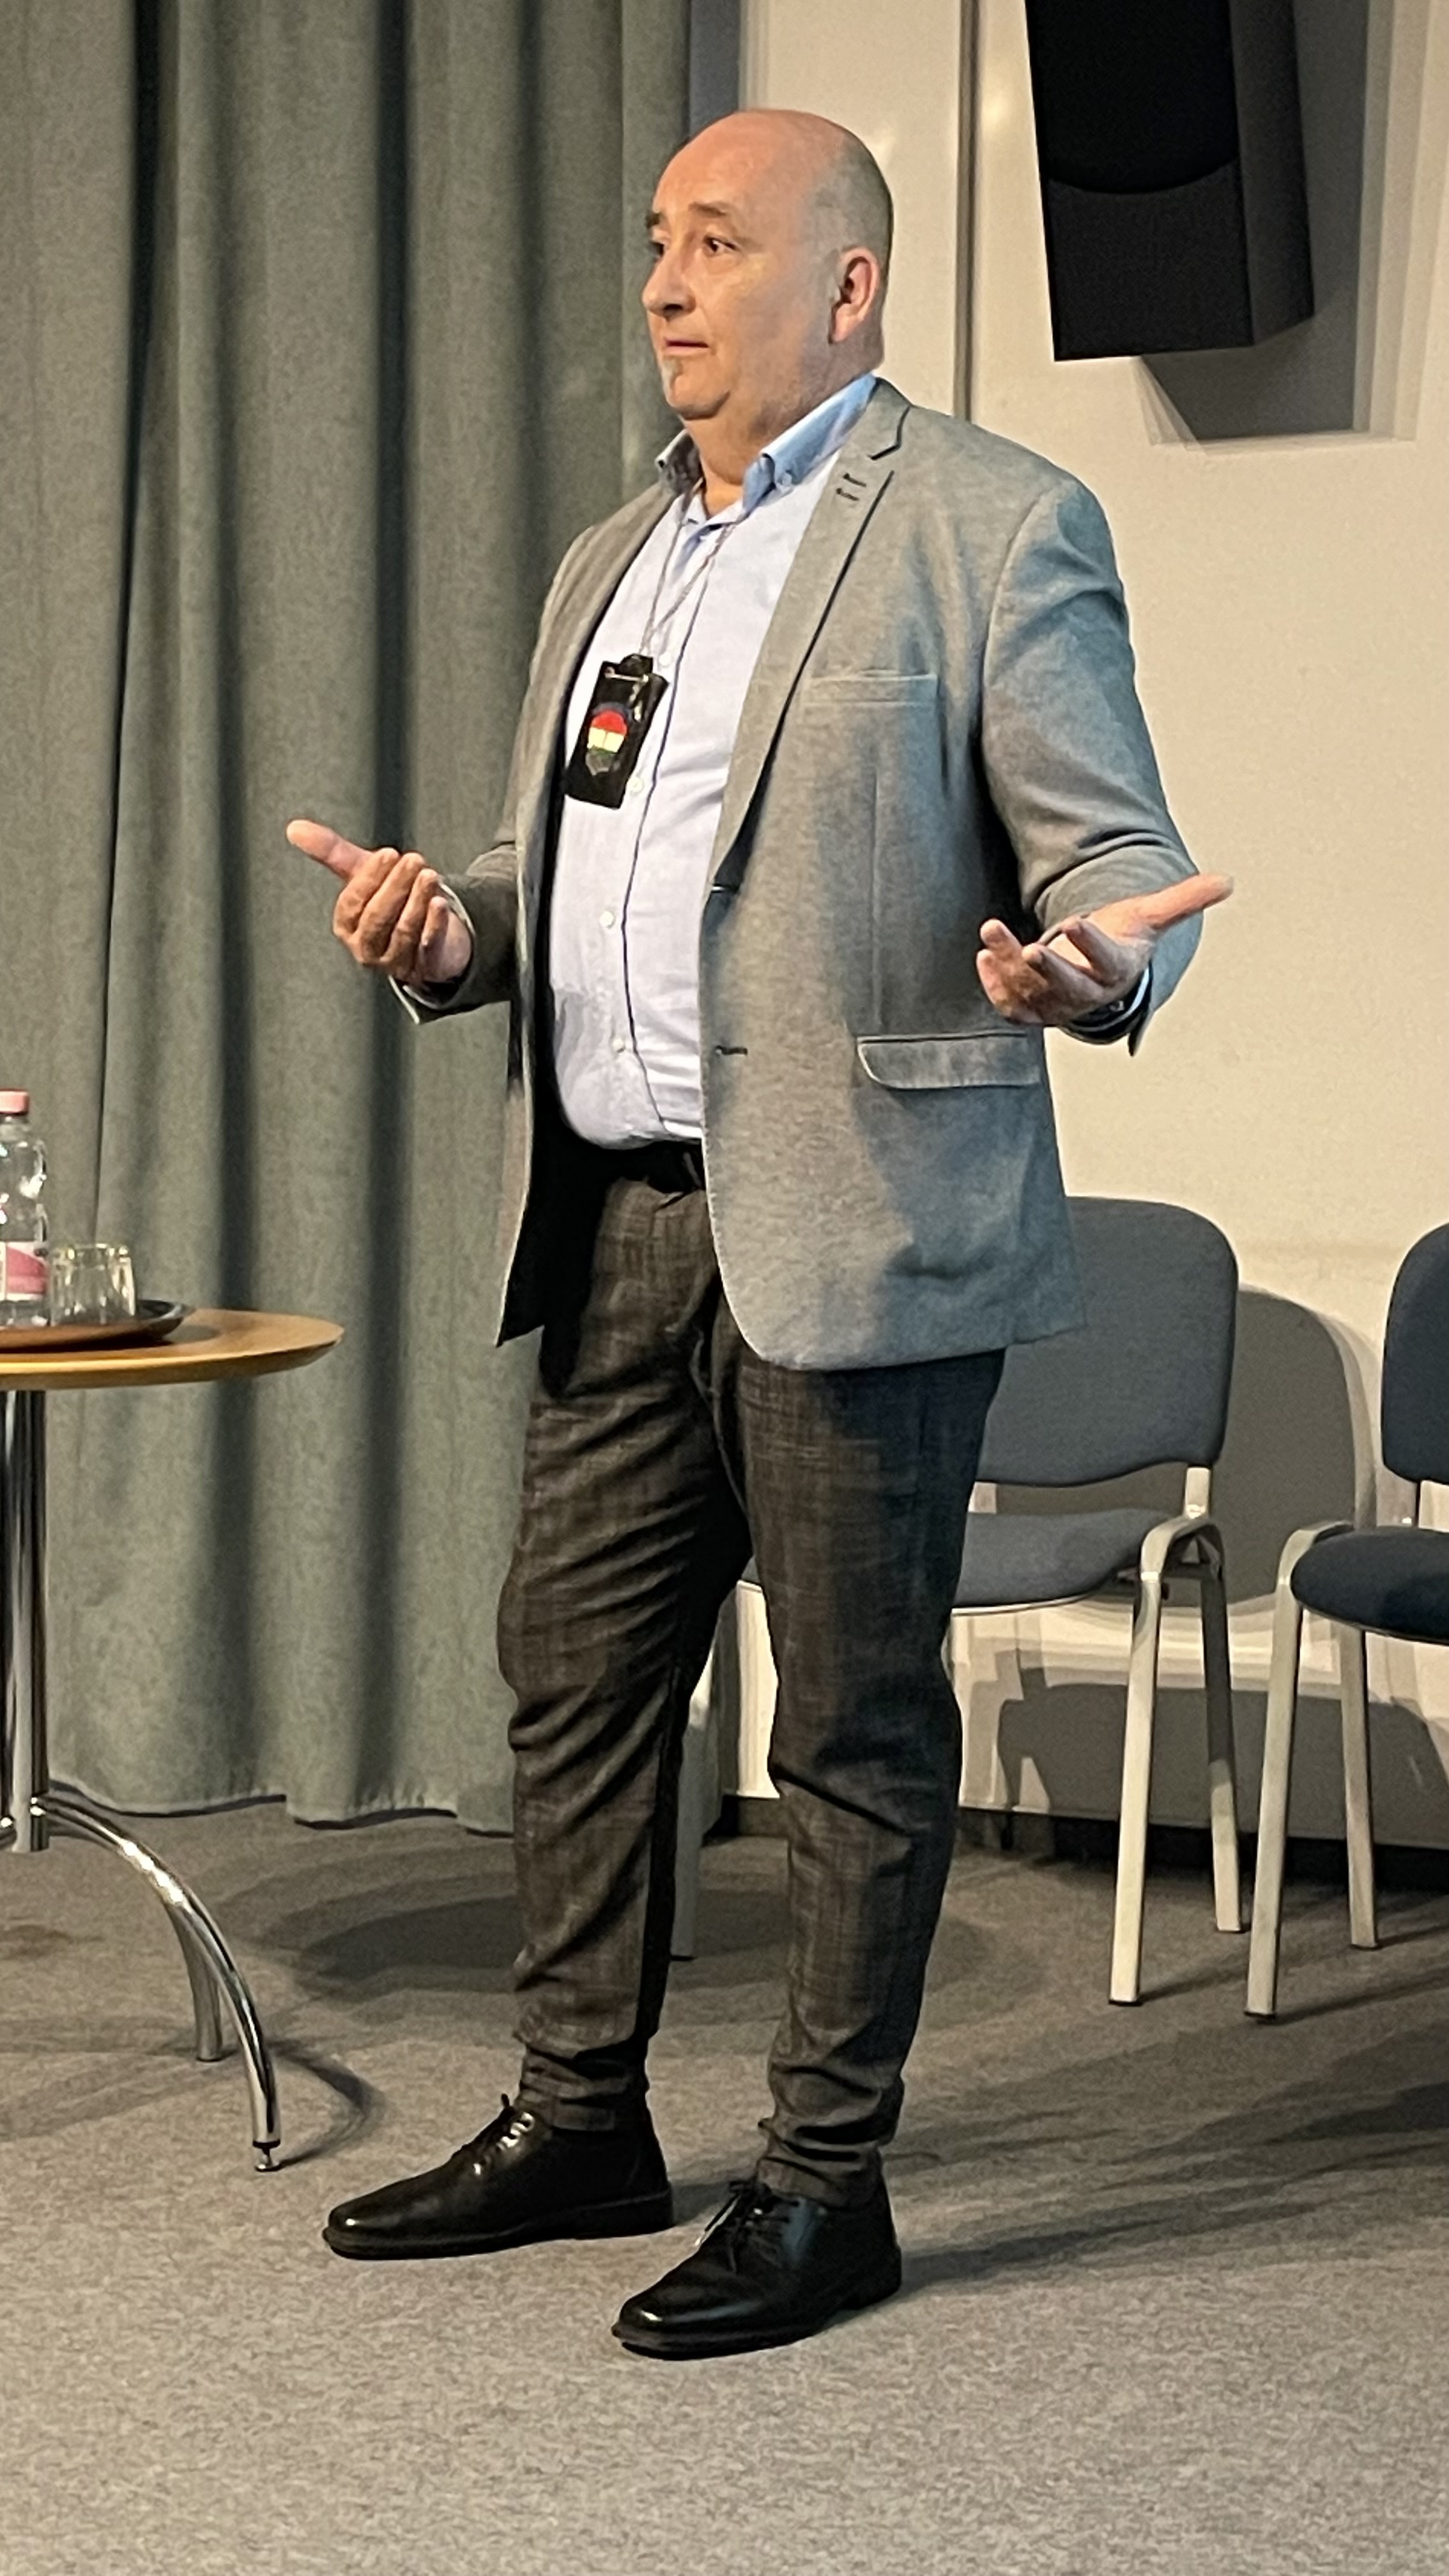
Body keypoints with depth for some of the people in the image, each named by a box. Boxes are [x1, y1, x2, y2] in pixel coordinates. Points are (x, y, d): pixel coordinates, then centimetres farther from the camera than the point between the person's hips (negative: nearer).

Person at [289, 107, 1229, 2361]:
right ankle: (579, 2122, 27)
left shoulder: (996, 527, -3)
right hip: (618, 1222, 8)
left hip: (856, 1224, -7)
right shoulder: (608, 566, 20)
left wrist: (1084, 962, -30)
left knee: (855, 1718, 2)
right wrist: (451, 927, 3)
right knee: (572, 1670, 12)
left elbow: (1117, 853, -8)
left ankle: (827, 2182, 14)